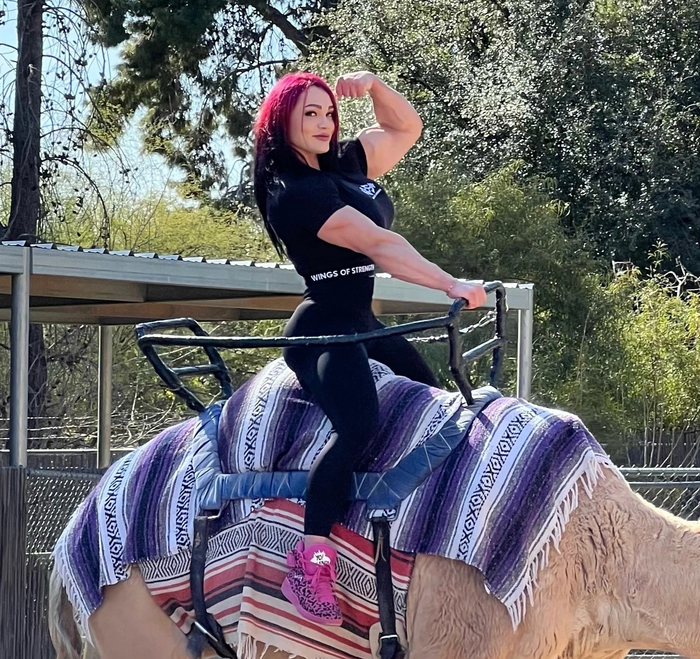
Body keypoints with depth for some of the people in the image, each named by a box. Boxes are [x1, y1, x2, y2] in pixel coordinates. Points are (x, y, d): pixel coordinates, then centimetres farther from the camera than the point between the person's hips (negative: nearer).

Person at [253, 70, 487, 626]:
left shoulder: (343, 167, 11)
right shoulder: (292, 191, -16)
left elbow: (406, 128, 22)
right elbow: (377, 243, -23)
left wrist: (373, 85, 3)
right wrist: (452, 286, -27)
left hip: (362, 326, 11)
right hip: (324, 330, -11)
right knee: (359, 423, -34)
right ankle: (309, 563, -34)